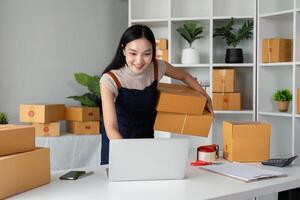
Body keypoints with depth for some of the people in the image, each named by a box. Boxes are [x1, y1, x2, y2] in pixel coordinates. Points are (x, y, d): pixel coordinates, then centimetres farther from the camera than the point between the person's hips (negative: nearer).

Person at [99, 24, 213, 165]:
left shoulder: (157, 68, -16)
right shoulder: (110, 80, -27)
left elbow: (185, 77, 6)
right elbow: (111, 128, -35)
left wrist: (206, 98, -1)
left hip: (146, 138, 3)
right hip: (117, 141, -3)